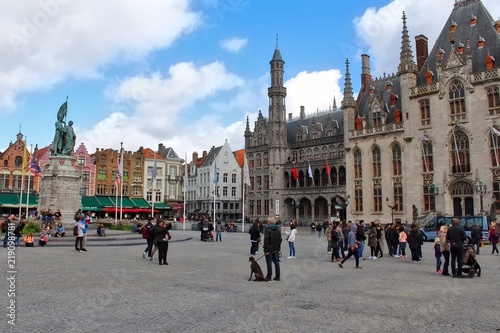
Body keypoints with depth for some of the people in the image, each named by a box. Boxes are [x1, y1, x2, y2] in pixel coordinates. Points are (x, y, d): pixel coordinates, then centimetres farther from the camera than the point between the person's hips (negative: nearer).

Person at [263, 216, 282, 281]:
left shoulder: (267, 229, -13)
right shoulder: (278, 229, 9)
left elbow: (266, 240, -17)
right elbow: (280, 239, 11)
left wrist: (266, 250, -15)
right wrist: (279, 249, 15)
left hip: (269, 249, -6)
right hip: (276, 249, 6)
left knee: (269, 263, 0)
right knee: (276, 262, 10)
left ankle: (269, 276, 3)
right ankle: (277, 276, 15)